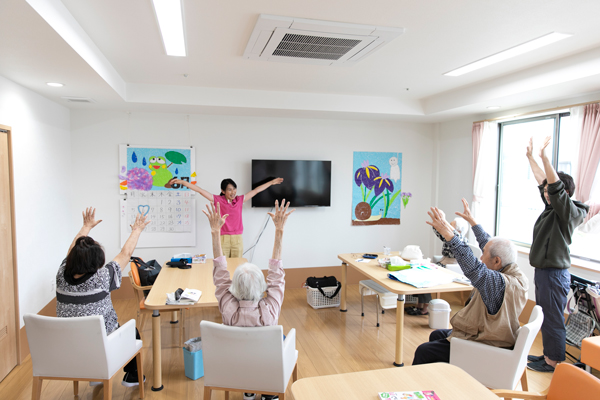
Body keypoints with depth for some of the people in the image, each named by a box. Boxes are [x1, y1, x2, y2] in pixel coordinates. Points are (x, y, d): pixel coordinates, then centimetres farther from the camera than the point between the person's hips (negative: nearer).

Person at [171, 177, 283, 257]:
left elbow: (256, 190, 13)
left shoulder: (240, 200, 7)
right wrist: (181, 182, -7)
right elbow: (200, 190, -3)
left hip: (237, 239, 3)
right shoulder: (217, 200, 0)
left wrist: (271, 182, 20)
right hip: (222, 239, -2)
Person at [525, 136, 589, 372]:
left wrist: (545, 158, -34)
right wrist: (530, 157, 18)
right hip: (543, 271, 9)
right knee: (545, 317, 18)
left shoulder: (569, 212, -15)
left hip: (555, 273, -9)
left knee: (553, 319, 1)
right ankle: (548, 355, 31)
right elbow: (543, 182, 16)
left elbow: (557, 188, -31)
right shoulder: (551, 208, 8)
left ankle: (554, 362, 14)